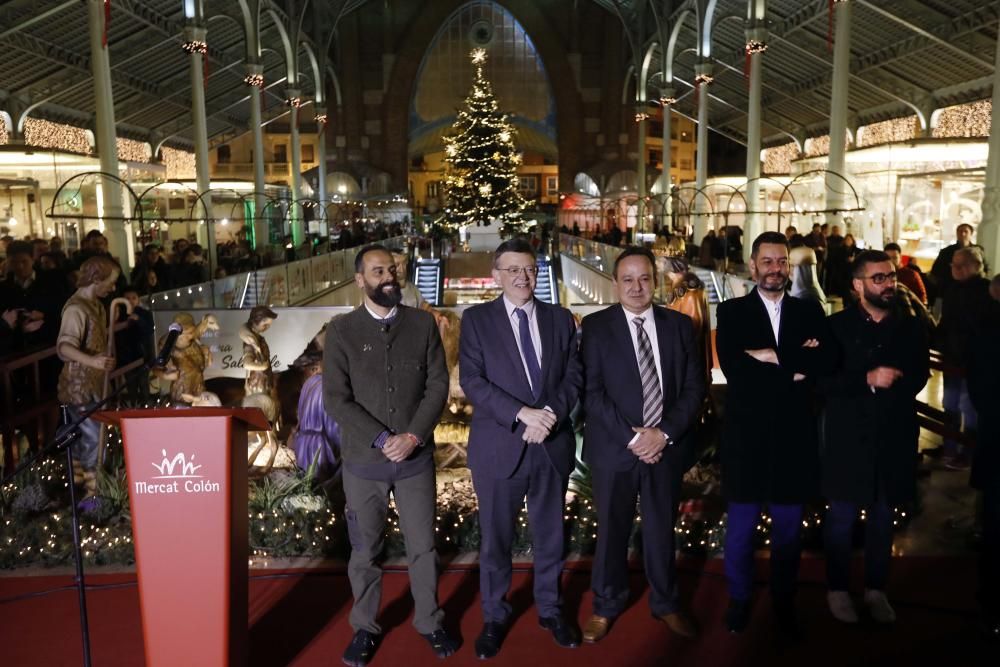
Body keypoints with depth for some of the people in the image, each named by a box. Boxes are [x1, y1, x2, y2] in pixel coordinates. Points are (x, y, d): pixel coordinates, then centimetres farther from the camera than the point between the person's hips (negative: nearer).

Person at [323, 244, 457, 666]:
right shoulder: (341, 331, -3)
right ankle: (365, 628, 31)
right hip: (363, 461, -1)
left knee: (423, 547, 12)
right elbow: (335, 399, -8)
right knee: (365, 551, 13)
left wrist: (413, 435, -14)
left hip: (416, 458, 1)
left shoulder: (423, 324, 1)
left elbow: (438, 385, -2)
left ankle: (429, 622, 31)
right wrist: (382, 439, -16)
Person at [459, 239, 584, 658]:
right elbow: (472, 381, -12)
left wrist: (551, 412, -17)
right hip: (498, 447, -2)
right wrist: (523, 413, -22)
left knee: (550, 535, 16)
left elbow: (574, 375, 2)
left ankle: (550, 609, 36)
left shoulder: (561, 319, 6)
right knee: (495, 539, 12)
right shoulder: (476, 319, -3)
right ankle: (494, 617, 31)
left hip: (552, 445, 3)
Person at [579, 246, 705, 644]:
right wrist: (631, 436, -16)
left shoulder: (680, 325, 3)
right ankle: (607, 605, 31)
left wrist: (664, 433, -12)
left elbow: (694, 387, 0)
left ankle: (665, 603, 35)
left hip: (667, 445, 2)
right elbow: (591, 391, -9)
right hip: (614, 447, -2)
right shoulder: (596, 326, -4)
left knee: (661, 529, 15)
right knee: (612, 530, 12)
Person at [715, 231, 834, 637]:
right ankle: (739, 599, 31)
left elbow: (825, 363, -11)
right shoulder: (731, 313, -1)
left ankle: (784, 601, 33)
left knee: (788, 530, 15)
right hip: (746, 437, -2)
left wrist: (773, 356, -18)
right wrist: (794, 369, -13)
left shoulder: (809, 313, 6)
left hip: (793, 438, 2)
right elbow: (734, 369, -16)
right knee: (740, 529, 12)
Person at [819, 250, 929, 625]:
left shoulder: (911, 327, 6)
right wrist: (867, 380, -20)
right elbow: (824, 381, -10)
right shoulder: (837, 326, -3)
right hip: (848, 438, -3)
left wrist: (891, 384, -13)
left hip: (894, 438, 3)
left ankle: (876, 590, 27)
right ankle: (838, 589, 22)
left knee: (883, 517, 13)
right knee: (842, 517, 7)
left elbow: (919, 378, 3)